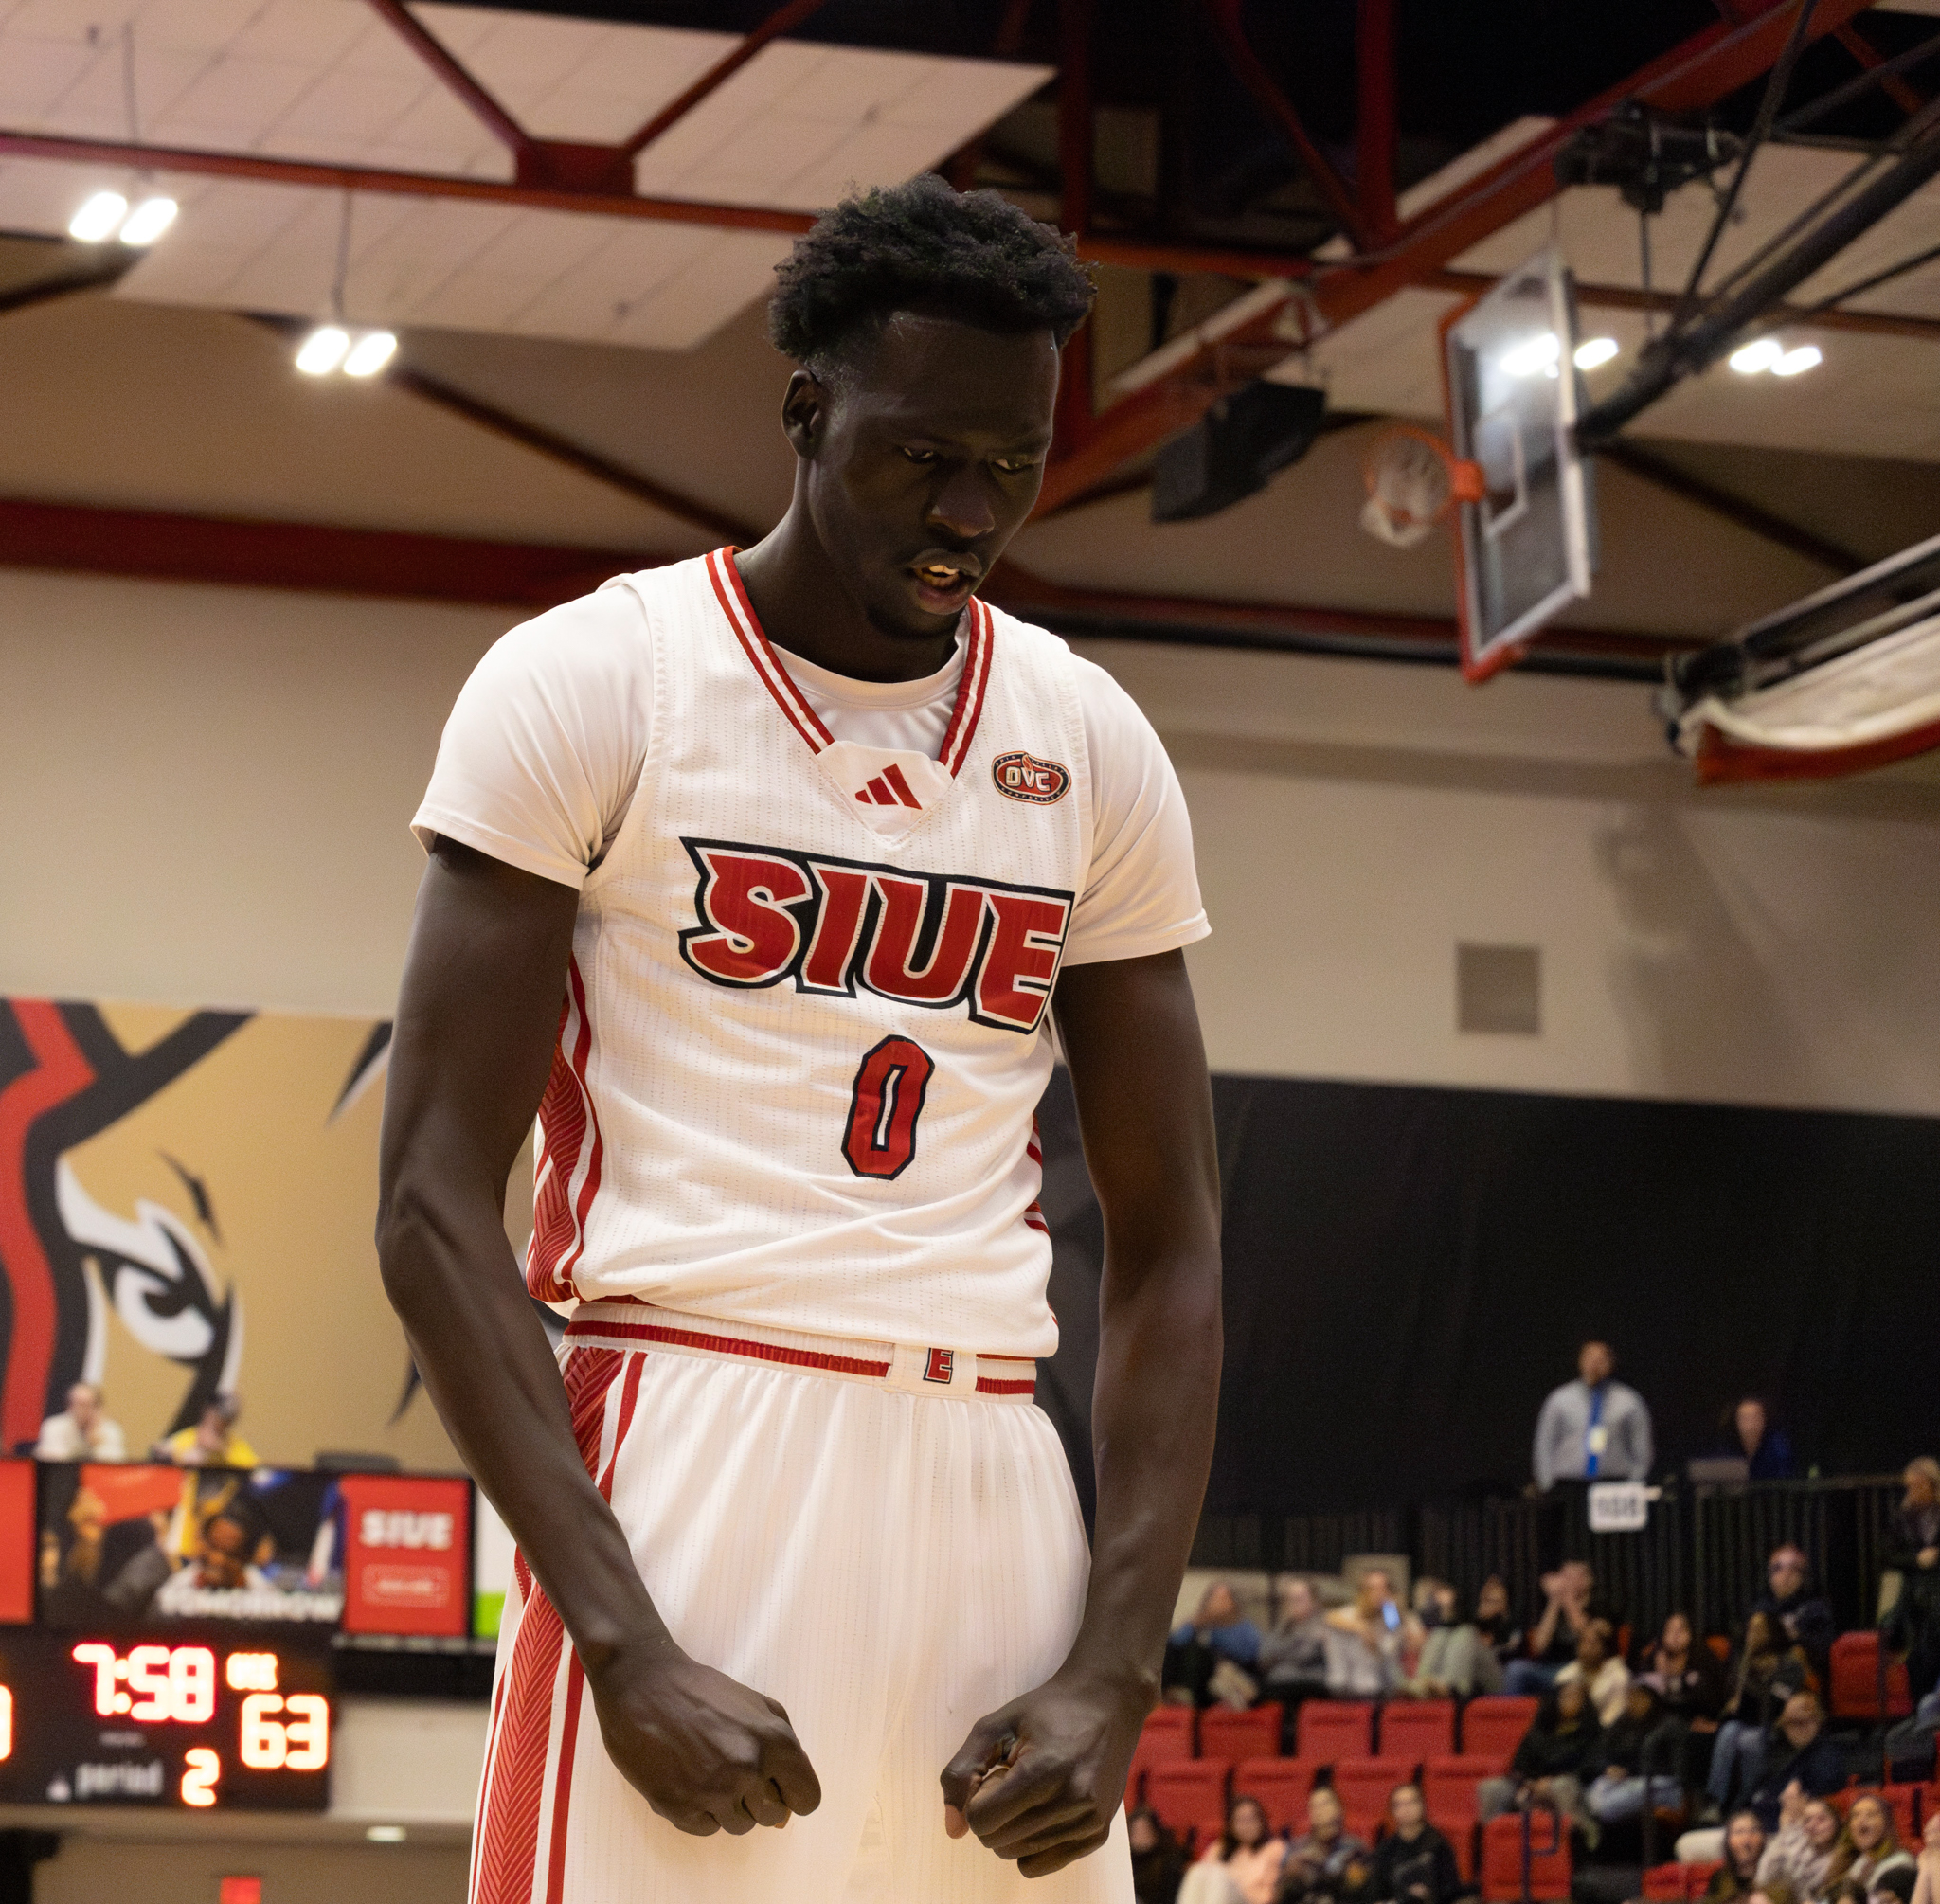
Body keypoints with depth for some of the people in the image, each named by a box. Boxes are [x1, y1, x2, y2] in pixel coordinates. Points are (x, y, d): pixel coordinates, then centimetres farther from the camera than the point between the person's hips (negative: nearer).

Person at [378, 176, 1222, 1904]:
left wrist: (1116, 1670, -1)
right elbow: (434, 1197, -6)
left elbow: (1169, 1246, 12)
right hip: (685, 1475, -4)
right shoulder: (592, 682, -1)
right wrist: (626, 1643, -16)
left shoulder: (1093, 747, 11)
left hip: (994, 1486, 4)